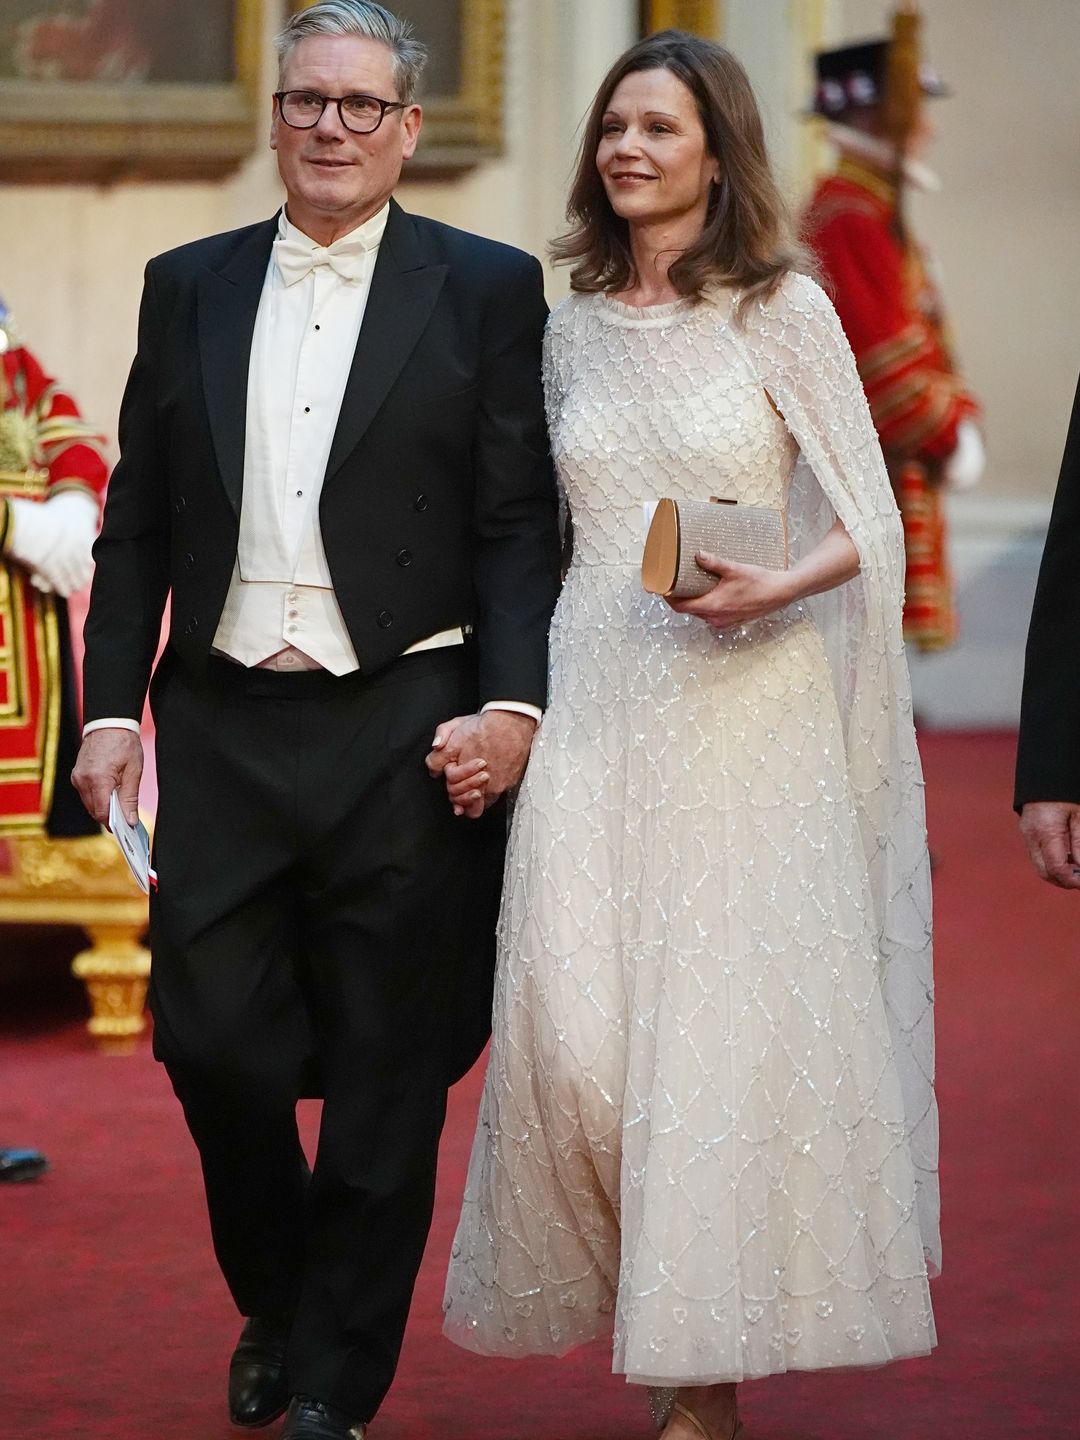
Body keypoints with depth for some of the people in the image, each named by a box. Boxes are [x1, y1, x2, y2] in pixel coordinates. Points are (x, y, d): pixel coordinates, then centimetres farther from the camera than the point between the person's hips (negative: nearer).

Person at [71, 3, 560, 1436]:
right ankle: (274, 1306, 27)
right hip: (223, 726, 3)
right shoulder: (188, 288, 11)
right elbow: (138, 523, 12)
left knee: (384, 1076, 3)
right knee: (213, 1039, 0)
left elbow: (521, 524, -1)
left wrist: (514, 700, -12)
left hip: (404, 732, -2)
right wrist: (112, 705, 4)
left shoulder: (487, 290, 3)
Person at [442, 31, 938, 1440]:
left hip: (747, 708, -3)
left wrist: (776, 586, -20)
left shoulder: (786, 312, -1)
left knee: (728, 1022, -3)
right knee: (573, 1029, -6)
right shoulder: (573, 331, 12)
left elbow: (868, 524, -1)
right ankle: (655, 1321, 14)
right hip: (596, 711, 4)